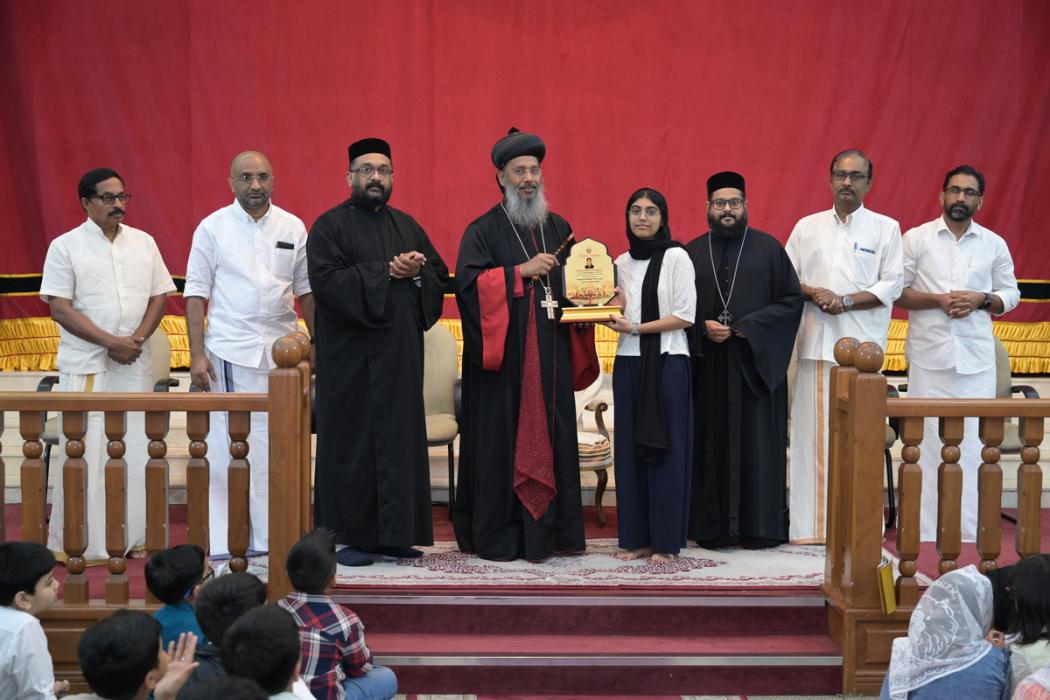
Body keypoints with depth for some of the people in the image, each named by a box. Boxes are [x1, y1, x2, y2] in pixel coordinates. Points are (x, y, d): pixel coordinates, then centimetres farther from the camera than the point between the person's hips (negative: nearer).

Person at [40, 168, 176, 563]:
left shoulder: (143, 243, 10)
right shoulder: (66, 247, -2)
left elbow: (159, 296, 9)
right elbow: (59, 308, -8)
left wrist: (136, 339, -8)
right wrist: (110, 342, -15)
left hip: (135, 366, 4)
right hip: (85, 366, -3)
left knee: (136, 451, 4)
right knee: (85, 453, -3)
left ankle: (135, 537, 12)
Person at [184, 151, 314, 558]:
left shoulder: (293, 228, 9)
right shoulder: (213, 228, 2)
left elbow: (306, 291, 14)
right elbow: (196, 293, 0)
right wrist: (197, 354, -7)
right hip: (230, 352, -3)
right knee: (229, 445, -3)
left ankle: (275, 535, 12)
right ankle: (227, 540, 1)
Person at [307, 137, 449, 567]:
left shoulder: (407, 225, 16)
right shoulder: (330, 226, -2)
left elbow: (440, 274, 13)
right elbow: (327, 280, -16)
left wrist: (416, 271, -9)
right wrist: (385, 272, -16)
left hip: (400, 356, 6)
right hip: (351, 358, -5)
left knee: (400, 440, 6)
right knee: (352, 442, -3)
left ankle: (394, 533, 12)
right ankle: (348, 535, 3)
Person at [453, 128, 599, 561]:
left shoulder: (558, 229, 16)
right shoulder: (483, 230, 0)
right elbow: (468, 282, -13)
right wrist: (521, 271, -18)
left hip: (551, 359, 5)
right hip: (503, 359, -5)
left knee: (552, 438, 4)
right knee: (503, 440, -5)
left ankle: (552, 528, 9)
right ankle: (497, 535, 1)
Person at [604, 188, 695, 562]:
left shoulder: (676, 257, -4)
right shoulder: (622, 263, 12)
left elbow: (685, 316, -10)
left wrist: (635, 328, -15)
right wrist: (609, 318, -5)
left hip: (667, 363, -5)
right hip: (629, 363, 5)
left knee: (665, 450, -1)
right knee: (630, 449, 4)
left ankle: (665, 541, 3)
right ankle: (636, 537, 10)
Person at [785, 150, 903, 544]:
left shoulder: (885, 229, 7)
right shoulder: (807, 227, 14)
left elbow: (891, 286, 1)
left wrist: (846, 301, -12)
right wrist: (813, 293, -7)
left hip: (861, 344, -2)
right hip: (816, 343, 2)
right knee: (813, 429, -1)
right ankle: (812, 523, 1)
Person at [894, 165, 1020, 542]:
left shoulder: (994, 245, 11)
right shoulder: (916, 239, 5)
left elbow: (1010, 294, 15)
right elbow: (896, 290, 3)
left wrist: (981, 300, -6)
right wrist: (937, 300, -12)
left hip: (976, 357, 1)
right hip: (929, 354, -1)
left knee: (973, 444, -2)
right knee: (927, 440, -3)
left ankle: (969, 531, 4)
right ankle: (924, 530, 1)